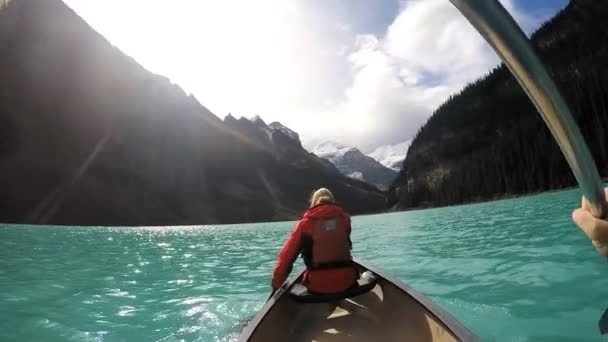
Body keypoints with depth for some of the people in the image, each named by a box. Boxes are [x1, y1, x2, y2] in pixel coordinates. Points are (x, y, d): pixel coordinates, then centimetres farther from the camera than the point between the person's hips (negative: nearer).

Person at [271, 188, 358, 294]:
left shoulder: (305, 222, -1)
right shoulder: (344, 218, 4)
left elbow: (286, 256, 0)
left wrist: (276, 284, 12)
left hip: (318, 285, -1)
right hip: (346, 281, 1)